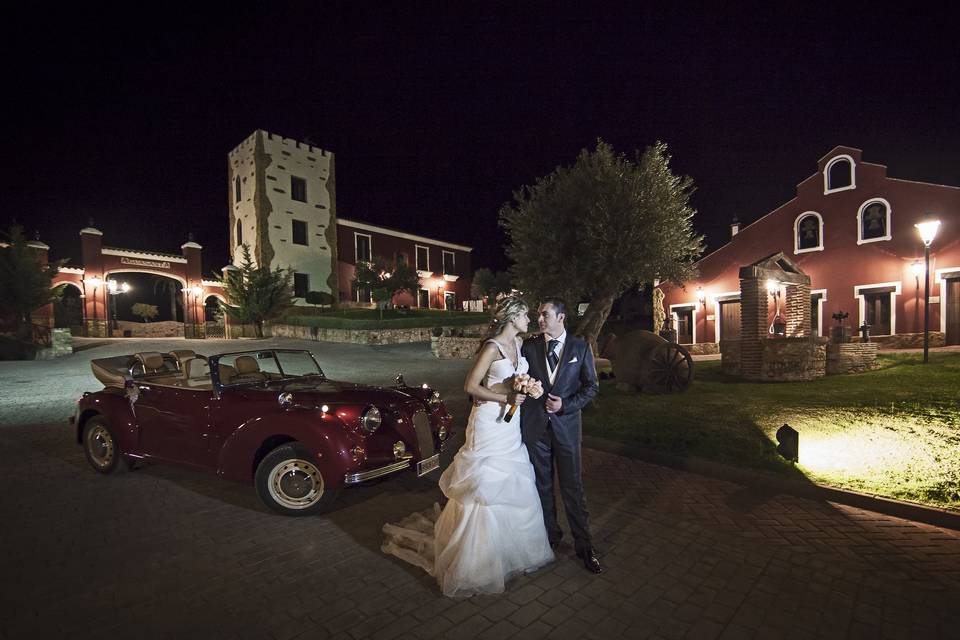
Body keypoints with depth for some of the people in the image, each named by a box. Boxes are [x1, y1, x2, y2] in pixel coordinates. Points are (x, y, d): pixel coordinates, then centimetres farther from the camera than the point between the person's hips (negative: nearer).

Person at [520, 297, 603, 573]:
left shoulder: (580, 347, 0)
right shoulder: (528, 345, 3)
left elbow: (591, 386, 0)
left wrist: (565, 404, -10)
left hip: (566, 424, -1)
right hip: (534, 425, 2)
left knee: (573, 487, 6)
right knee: (542, 486, 14)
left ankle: (584, 546, 23)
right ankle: (550, 537, 33)